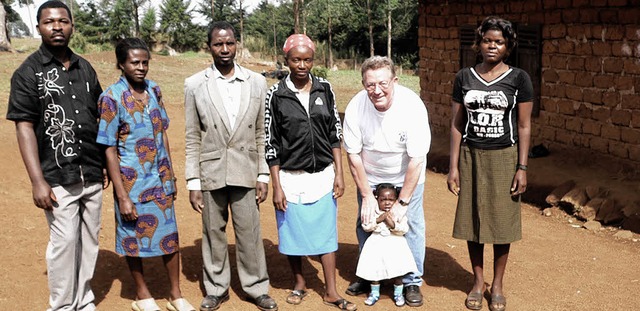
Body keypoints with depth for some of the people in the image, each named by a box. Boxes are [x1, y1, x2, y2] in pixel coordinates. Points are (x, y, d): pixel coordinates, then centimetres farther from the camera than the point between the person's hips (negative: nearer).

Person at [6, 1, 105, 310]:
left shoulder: (85, 68, 10)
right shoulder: (28, 72, -4)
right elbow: (24, 127, -8)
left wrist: (105, 164, 11)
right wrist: (38, 181, -15)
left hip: (92, 175, 5)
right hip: (58, 178, -4)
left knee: (89, 240, 11)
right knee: (64, 241, -1)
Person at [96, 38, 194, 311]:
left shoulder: (154, 90, 2)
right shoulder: (111, 98, -13)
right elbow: (109, 150, -13)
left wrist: (171, 176, 11)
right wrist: (122, 196, -15)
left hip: (161, 179, 5)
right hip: (132, 181, -4)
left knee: (170, 236, 11)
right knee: (134, 239, 11)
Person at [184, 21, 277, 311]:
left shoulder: (257, 82, 2)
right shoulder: (194, 84, -1)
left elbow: (261, 134, 5)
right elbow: (192, 138, 0)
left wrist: (263, 176, 3)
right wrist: (193, 183, -2)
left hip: (245, 172, 0)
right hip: (210, 173, 0)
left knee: (249, 233, 6)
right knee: (213, 233, 11)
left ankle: (257, 287, 24)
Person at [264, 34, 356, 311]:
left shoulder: (324, 89, 0)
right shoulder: (276, 94, -7)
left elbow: (335, 134, 5)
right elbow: (271, 143, -5)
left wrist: (339, 173, 1)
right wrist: (276, 186, -6)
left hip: (323, 176, 2)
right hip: (291, 177, -1)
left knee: (326, 233, 8)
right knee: (292, 233, 11)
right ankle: (299, 283, 33)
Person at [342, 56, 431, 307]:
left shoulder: (412, 106, -31)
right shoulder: (355, 108, -24)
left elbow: (417, 159, -26)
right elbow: (353, 155, -13)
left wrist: (402, 202, -23)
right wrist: (367, 196, -13)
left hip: (406, 176, -2)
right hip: (369, 175, 2)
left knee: (411, 225, -5)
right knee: (365, 222, 4)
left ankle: (412, 282, 13)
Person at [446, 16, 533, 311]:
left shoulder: (519, 78, -2)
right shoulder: (464, 77, 3)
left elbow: (524, 126, -1)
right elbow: (457, 124, 3)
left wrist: (522, 168, -6)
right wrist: (453, 166, 0)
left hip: (504, 157, -1)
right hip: (471, 157, 2)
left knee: (502, 220, 4)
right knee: (472, 218, 6)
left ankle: (497, 285, 21)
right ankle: (477, 281, 23)